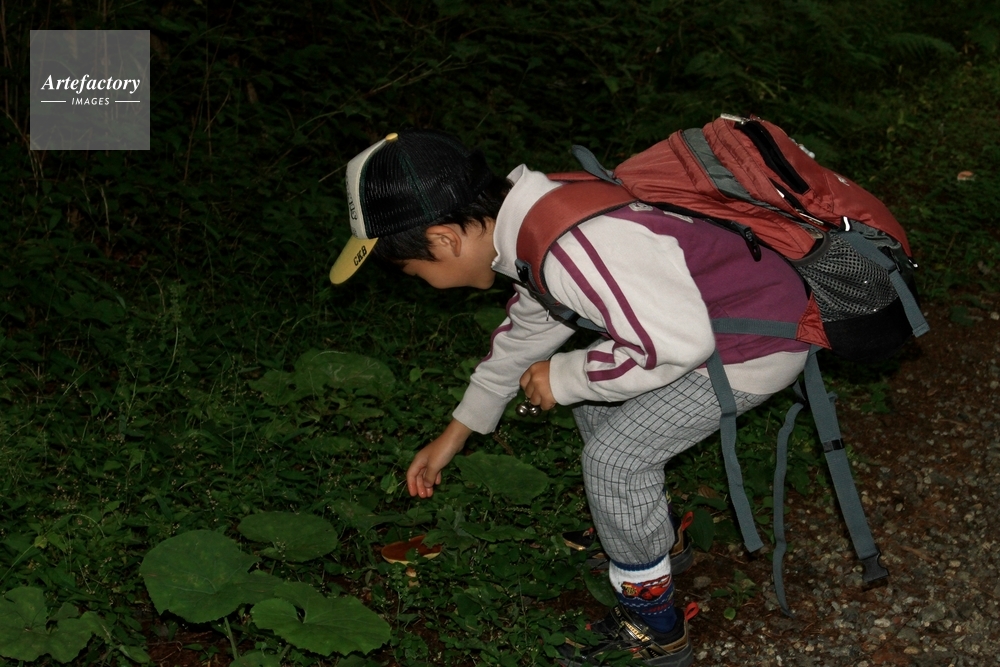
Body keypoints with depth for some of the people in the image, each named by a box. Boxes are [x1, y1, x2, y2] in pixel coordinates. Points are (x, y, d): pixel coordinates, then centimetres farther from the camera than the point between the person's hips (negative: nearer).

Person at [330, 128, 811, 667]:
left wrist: (566, 378, -17)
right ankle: (645, 524, 40)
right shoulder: (533, 220, -1)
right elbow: (529, 327, 15)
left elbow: (677, 342, -33)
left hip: (762, 344, -9)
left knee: (613, 457, -8)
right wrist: (456, 432, 24)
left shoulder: (570, 247, -34)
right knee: (590, 386, 19)